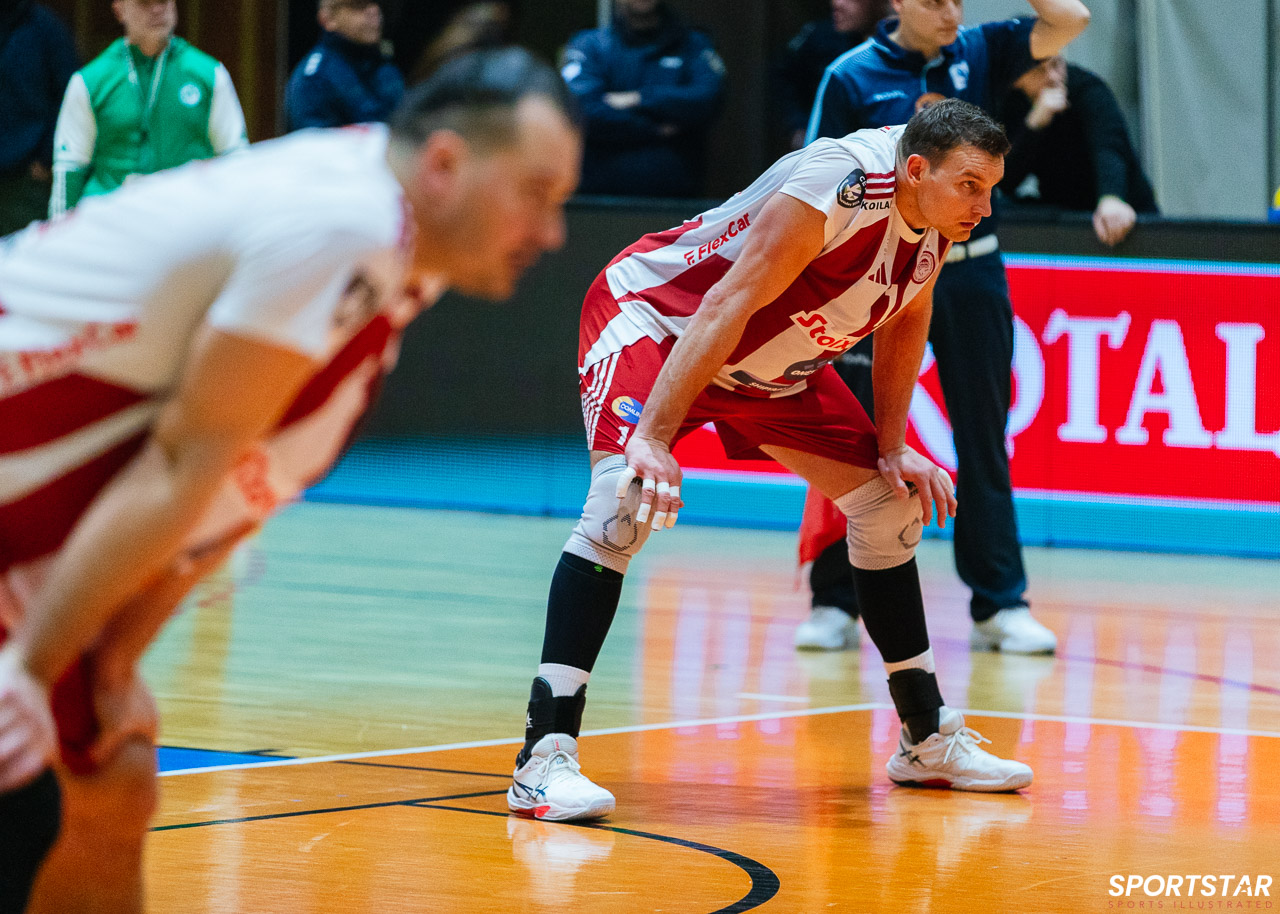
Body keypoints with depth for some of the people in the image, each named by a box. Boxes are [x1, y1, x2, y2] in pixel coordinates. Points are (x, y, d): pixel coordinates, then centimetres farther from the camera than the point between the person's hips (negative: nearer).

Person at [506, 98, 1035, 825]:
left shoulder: (939, 215, -9)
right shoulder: (836, 187, -34)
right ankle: (546, 754, -33)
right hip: (655, 316, -9)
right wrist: (652, 438, -40)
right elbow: (726, 307, -36)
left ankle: (930, 741, 24)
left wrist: (893, 449, 3)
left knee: (890, 501, 10)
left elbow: (905, 323, 9)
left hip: (770, 359, 9)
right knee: (627, 501, -30)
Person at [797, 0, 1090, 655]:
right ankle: (835, 602, 11)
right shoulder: (851, 78, -4)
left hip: (971, 276, 2)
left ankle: (1000, 605, 9)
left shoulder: (978, 54, 4)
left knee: (983, 442, 5)